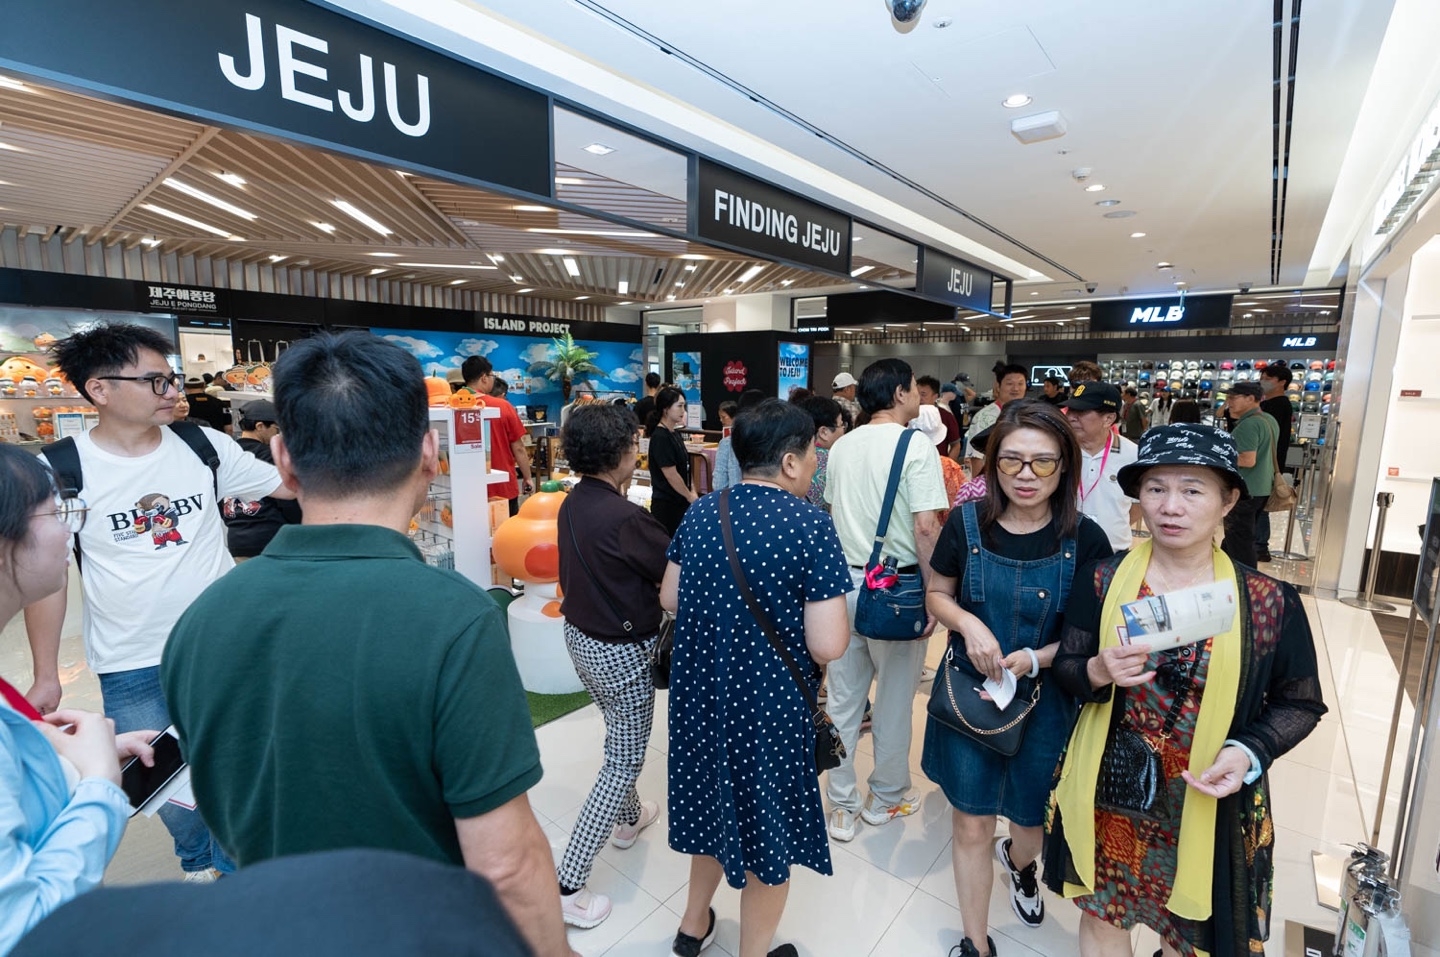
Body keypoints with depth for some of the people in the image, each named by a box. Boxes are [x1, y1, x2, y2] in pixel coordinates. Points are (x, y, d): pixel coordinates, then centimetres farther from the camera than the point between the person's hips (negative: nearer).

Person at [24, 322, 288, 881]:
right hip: (132, 669, -1)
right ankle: (199, 864, 45)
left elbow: (290, 484, 2)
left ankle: (233, 869, 40)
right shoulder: (60, 471, -10)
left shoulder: (203, 446, -5)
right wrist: (45, 675, 1)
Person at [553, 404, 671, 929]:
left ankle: (628, 818, 50)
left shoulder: (573, 503, -3)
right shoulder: (625, 518, -28)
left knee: (620, 741, 29)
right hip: (621, 652, -9)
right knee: (624, 761, 8)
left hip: (580, 637, 9)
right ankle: (566, 884, 15)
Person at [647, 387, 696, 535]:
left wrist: (692, 492, 7)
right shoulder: (660, 437, -17)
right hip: (667, 504, -8)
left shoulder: (675, 433, 10)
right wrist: (690, 496, -8)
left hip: (680, 501, 8)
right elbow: (671, 474, -18)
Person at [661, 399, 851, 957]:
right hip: (771, 703, -5)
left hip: (700, 691, 6)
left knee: (716, 802, 28)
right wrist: (829, 612, -1)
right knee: (768, 823, 18)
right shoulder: (810, 524, -20)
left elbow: (670, 599, 6)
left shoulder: (700, 513, -4)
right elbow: (829, 646, -21)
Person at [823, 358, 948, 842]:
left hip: (844, 580, 5)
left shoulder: (842, 446, 6)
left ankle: (841, 806, 26)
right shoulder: (916, 447, -12)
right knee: (894, 698, 14)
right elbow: (926, 527, -17)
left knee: (842, 698, 13)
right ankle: (885, 799, 32)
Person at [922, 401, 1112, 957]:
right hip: (970, 692, 0)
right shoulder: (967, 524, -10)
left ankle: (1019, 861, 60)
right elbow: (936, 595, 2)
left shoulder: (1085, 540, -12)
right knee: (970, 825, 9)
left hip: (1047, 699, 1)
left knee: (1033, 817, 22)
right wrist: (969, 623, -18)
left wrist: (1038, 657, -21)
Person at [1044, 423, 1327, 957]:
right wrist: (1098, 673, -24)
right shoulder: (1104, 581, -10)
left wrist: (1249, 753, -16)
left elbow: (1300, 702, 1)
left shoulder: (1269, 602, -11)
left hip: (1209, 805, 0)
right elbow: (1064, 669, -3)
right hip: (1107, 793, 0)